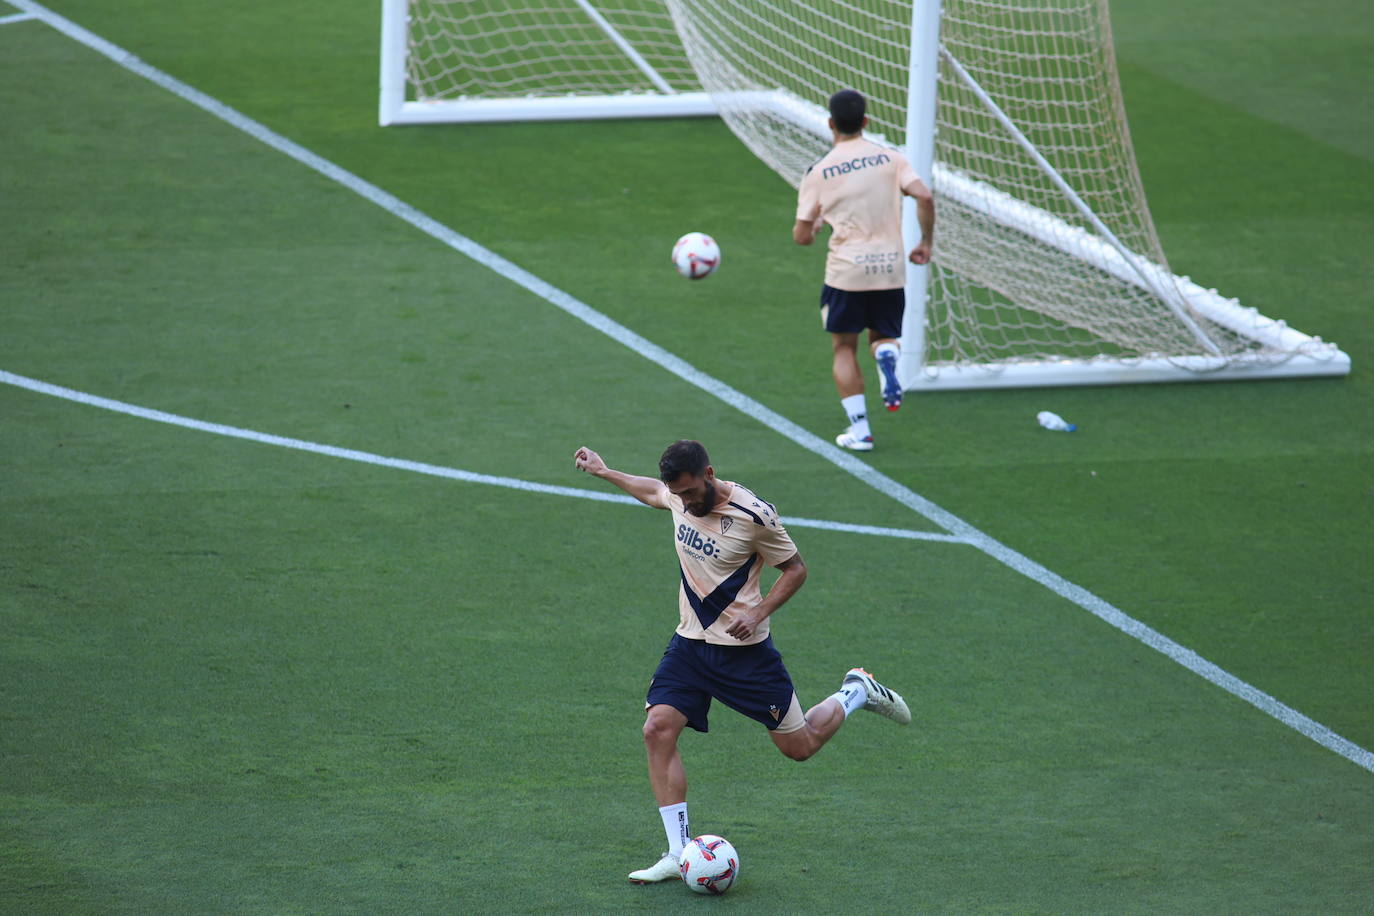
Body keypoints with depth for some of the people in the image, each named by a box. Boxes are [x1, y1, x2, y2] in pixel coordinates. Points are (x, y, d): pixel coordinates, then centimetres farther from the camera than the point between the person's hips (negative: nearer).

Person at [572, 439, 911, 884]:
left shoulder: (753, 515, -20)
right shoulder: (680, 496, -3)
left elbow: (795, 569, -8)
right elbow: (653, 491, 23)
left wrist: (758, 612, -20)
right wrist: (604, 472, 23)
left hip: (743, 648, -5)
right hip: (690, 643, 5)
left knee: (799, 746, 3)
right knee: (658, 728, -14)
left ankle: (856, 693, 34)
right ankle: (679, 853, -9)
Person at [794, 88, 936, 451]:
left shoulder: (819, 172, -1)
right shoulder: (891, 158, 2)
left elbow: (802, 236, 0)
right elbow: (924, 197, -11)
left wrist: (810, 229, 24)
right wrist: (926, 242, 2)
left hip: (846, 271, -2)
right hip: (891, 266, 2)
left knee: (845, 349, 13)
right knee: (883, 336, 21)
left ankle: (859, 429, 4)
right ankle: (887, 357, -16)